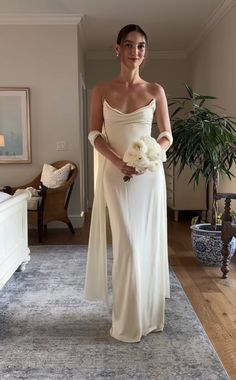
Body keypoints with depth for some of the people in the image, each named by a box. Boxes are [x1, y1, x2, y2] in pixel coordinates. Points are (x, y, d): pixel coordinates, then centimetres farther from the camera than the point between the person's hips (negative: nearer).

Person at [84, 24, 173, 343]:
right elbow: (94, 134, 0)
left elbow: (167, 135, 5)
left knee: (148, 242, 6)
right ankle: (128, 322, 14)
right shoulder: (102, 90, 4)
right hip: (115, 175, -1)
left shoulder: (155, 91, 5)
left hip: (150, 175, 1)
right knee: (127, 245, -3)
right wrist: (118, 162, -16)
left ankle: (149, 314, 23)